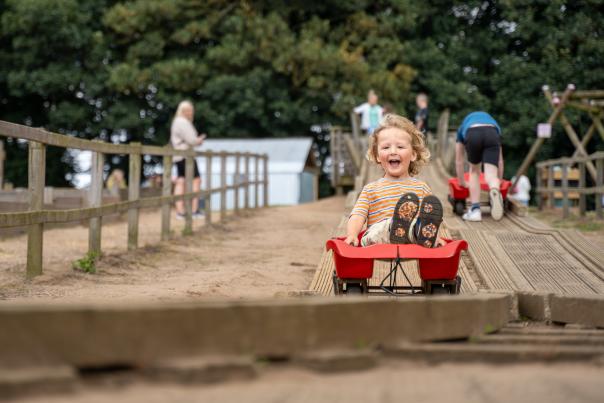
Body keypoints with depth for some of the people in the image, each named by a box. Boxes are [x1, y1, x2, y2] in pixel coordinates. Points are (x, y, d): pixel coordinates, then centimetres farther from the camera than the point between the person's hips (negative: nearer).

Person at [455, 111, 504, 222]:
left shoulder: (462, 128, 43)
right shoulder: (492, 122, 46)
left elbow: (459, 161, 45)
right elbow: (500, 161, 47)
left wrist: (462, 183, 55)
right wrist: (499, 181, 56)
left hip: (472, 135, 0)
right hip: (492, 134, 0)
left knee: (474, 171, 23)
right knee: (491, 175, -3)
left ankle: (475, 210, 12)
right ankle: (495, 191, -40)